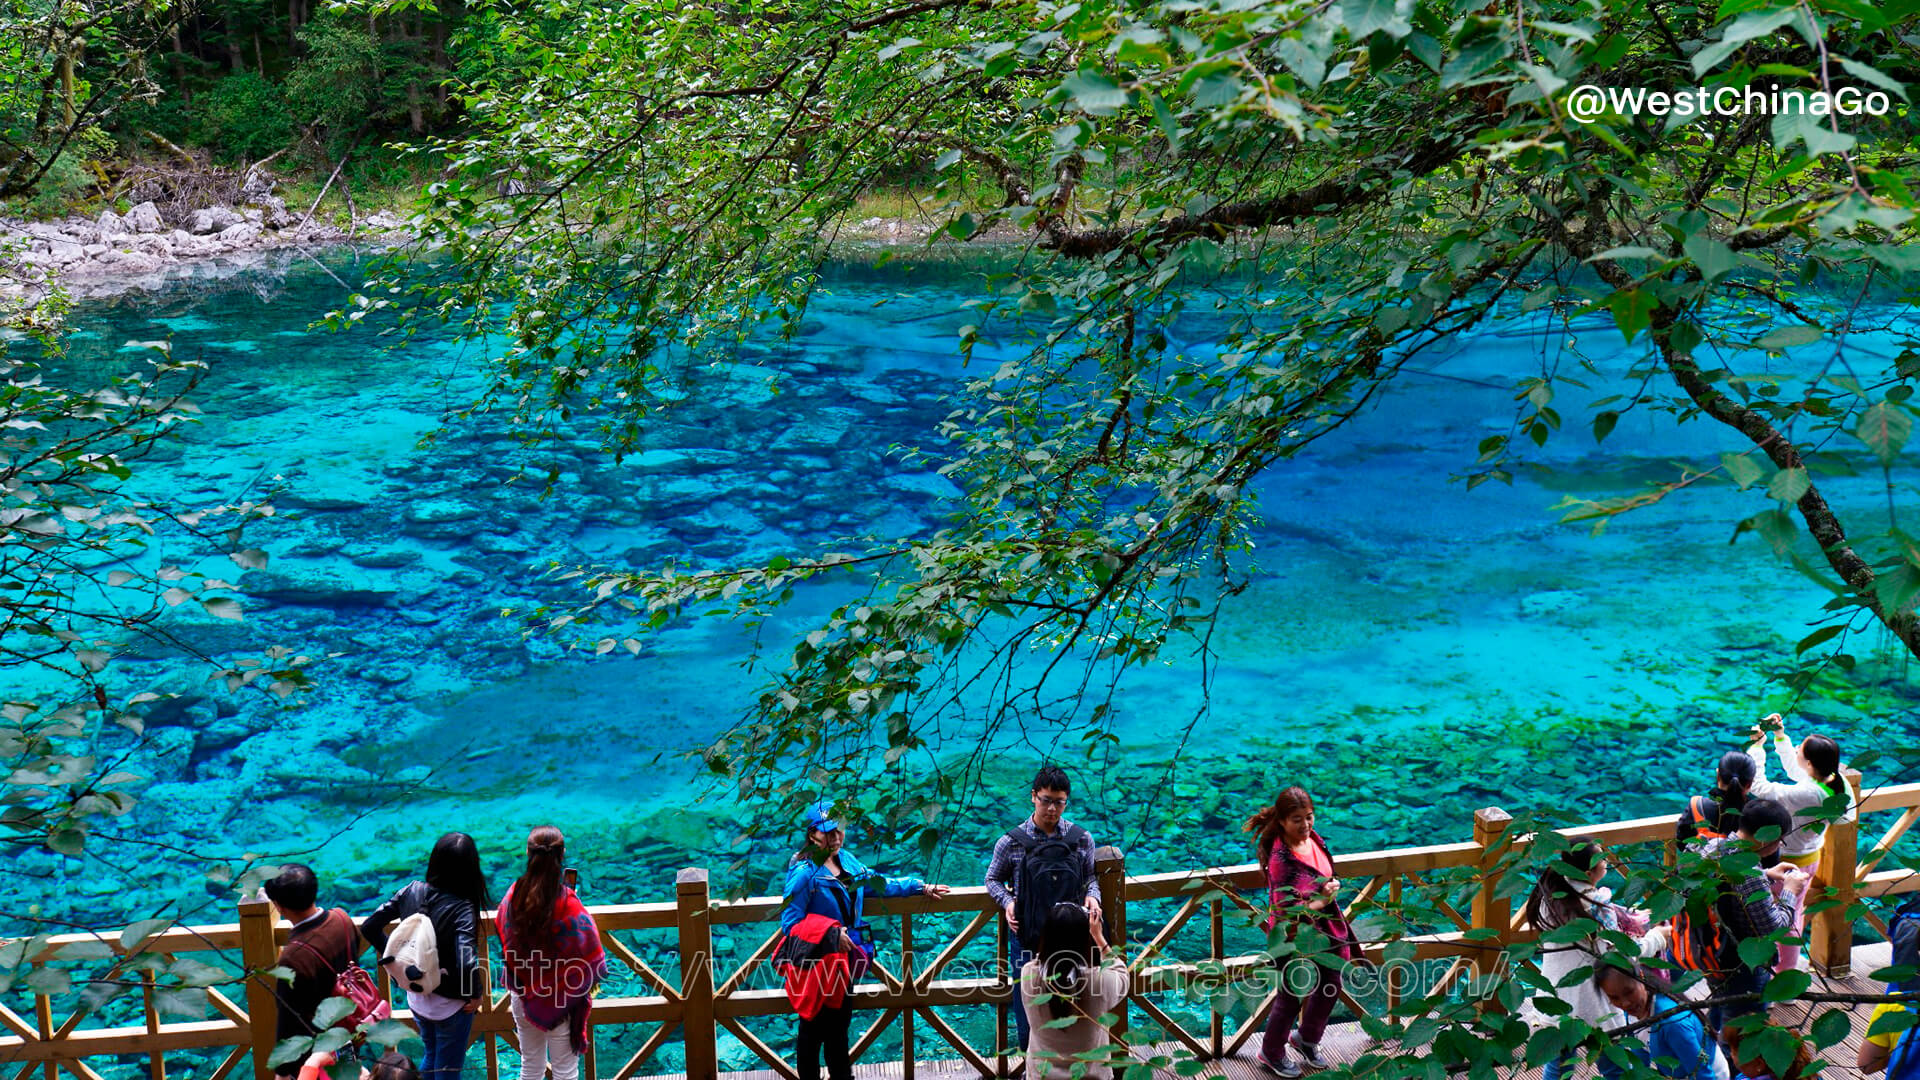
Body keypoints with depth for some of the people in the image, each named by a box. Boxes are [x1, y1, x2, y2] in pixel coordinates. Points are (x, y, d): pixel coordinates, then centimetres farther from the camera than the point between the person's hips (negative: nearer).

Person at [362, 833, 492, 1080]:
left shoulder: (411, 891, -12)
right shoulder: (462, 909, -27)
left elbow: (369, 928, -6)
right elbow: (466, 964, -37)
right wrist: (475, 994, -18)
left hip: (417, 999, 5)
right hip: (451, 1005, -5)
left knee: (431, 1055, 30)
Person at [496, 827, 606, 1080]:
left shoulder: (513, 895, -11)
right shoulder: (568, 905, -24)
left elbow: (504, 940, 4)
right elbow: (591, 958, -18)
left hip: (522, 995, 4)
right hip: (561, 1000, -4)